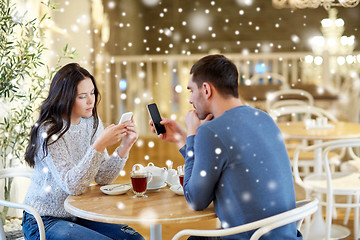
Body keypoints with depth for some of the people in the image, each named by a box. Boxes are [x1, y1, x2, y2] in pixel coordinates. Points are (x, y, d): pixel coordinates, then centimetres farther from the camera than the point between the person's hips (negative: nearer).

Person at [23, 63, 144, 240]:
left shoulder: (92, 122, 1)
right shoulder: (48, 131, -19)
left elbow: (102, 179, -2)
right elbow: (72, 185, -27)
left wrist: (124, 147, -16)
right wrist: (99, 145, -35)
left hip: (79, 215, 6)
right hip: (43, 222, -6)